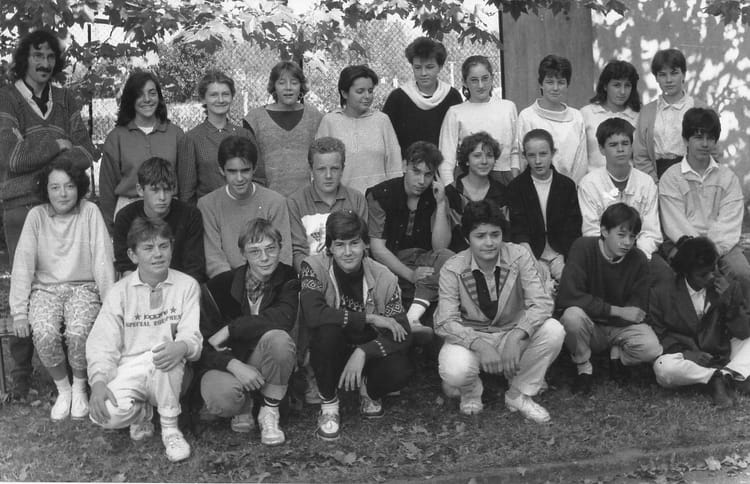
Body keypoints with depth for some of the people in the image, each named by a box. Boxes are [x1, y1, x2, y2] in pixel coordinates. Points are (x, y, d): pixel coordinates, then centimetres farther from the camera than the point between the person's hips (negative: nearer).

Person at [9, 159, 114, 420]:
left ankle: (79, 387, -1)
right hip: (46, 288, 1)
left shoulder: (90, 212, -5)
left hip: (83, 287, -1)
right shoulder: (36, 215, -2)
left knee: (78, 332, -29)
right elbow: (23, 263, -4)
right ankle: (63, 389, -1)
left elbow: (102, 259, -7)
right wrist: (19, 311, -10)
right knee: (44, 334, -27)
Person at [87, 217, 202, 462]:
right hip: (129, 368, 1)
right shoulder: (120, 291, 4)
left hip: (170, 376, -1)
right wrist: (98, 381, -22)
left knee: (166, 348, -36)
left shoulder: (187, 285, 3)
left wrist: (181, 347, -34)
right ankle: (143, 412, 9)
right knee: (106, 413, -30)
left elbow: (192, 335, -7)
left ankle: (170, 428, -15)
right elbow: (102, 343, -2)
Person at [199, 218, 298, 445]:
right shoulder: (219, 286, -10)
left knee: (278, 339, -34)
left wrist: (230, 329, -25)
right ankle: (243, 406, 5)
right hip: (226, 361, -1)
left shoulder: (288, 279, -8)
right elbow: (203, 342, -11)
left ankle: (270, 412, -12)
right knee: (221, 397, -35)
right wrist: (234, 365, -29)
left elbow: (284, 318, -27)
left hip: (264, 359, 1)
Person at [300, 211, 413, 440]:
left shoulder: (383, 277, -12)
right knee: (329, 327, -34)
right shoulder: (315, 267, -16)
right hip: (331, 354, -1)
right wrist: (370, 318, -30)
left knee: (400, 371, -30)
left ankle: (370, 392, 10)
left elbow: (403, 336, -17)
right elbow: (312, 314, -34)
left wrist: (362, 353, -33)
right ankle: (329, 405, -12)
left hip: (369, 353, 1)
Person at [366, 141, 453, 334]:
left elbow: (440, 247, -6)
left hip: (423, 262, 3)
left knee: (447, 257, -30)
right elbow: (377, 248, -11)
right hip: (389, 266, -3)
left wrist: (441, 204, -14)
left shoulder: (435, 197, 4)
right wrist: (411, 275, -23)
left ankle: (412, 319, -40)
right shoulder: (380, 195, -5)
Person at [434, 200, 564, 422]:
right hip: (470, 337, -2)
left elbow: (542, 303, -20)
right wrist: (480, 344, -38)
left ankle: (519, 394, -4)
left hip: (512, 333, 2)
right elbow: (445, 322, -19)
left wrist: (517, 335, -38)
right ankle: (470, 391, 8)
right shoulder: (452, 269, -14)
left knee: (553, 331, -27)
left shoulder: (519, 257, -12)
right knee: (454, 371, -34)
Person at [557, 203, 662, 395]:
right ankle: (584, 369, -7)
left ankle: (617, 355, 10)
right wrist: (617, 311, -25)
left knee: (651, 349, -28)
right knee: (573, 315, -36)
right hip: (589, 326, -2)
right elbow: (569, 297, -26)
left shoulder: (638, 260, -7)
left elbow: (638, 310, -6)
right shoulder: (583, 248, -16)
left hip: (621, 328, 2)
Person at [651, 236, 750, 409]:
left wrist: (730, 301, -21)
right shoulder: (662, 293, -7)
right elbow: (657, 333, -3)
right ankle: (734, 376, -23)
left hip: (723, 355, 3)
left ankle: (727, 374, -27)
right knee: (663, 368, -35)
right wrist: (684, 352, -19)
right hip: (688, 359, -2)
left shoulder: (730, 287, -2)